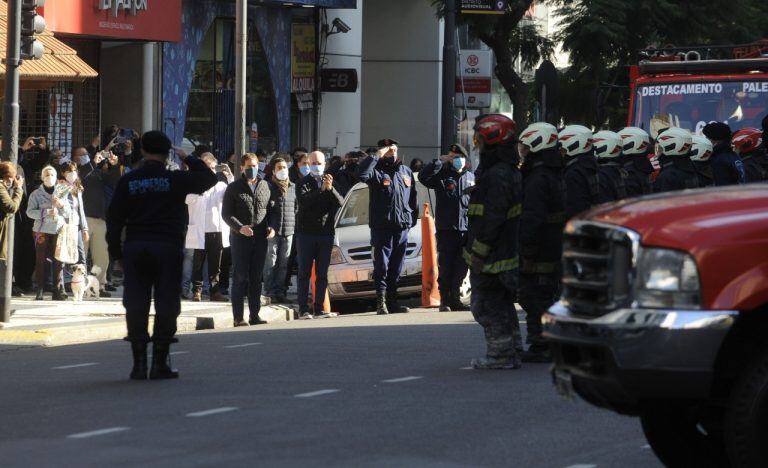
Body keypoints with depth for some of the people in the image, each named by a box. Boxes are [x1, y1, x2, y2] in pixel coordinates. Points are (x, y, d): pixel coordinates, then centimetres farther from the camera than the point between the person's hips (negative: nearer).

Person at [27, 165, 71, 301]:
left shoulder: (61, 193, 14)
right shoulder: (36, 194, 5)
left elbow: (69, 213, 12)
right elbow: (30, 212, -6)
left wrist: (61, 205, -8)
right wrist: (47, 212, -16)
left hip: (59, 230, 2)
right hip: (42, 230, -2)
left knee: (58, 261, -5)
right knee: (41, 261, -3)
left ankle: (58, 290, -5)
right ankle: (39, 291, -1)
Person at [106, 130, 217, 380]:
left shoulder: (127, 182, 5)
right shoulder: (175, 179, -3)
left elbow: (114, 219, 5)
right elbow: (209, 178, 10)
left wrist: (117, 253, 12)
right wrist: (189, 159, 20)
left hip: (135, 248, 2)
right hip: (168, 247, -2)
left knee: (136, 306, 5)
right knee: (166, 306, 4)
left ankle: (139, 363, 4)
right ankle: (160, 363, 3)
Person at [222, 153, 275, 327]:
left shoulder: (265, 186, 12)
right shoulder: (234, 188, 2)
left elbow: (270, 209, 17)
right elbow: (226, 214, -2)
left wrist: (271, 227, -2)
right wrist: (240, 228, -18)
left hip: (260, 238, 4)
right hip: (240, 239, -4)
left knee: (257, 278, 7)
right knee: (240, 278, -4)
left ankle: (254, 315, 13)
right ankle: (238, 317, -3)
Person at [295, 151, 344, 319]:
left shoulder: (330, 182, 13)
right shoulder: (303, 184, 3)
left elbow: (340, 202, -1)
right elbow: (303, 201, -17)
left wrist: (331, 189, -18)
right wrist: (321, 190, -25)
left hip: (325, 233, 3)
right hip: (306, 233, -3)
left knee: (322, 274, 5)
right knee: (305, 272, -2)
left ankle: (319, 308, 8)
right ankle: (303, 309, -3)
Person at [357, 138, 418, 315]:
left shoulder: (406, 172, 17)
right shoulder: (377, 171, -1)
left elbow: (413, 199, 21)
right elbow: (361, 173, -24)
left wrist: (413, 219, 14)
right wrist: (376, 156, -17)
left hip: (402, 227, 5)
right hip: (382, 227, -5)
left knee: (396, 268, 9)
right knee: (382, 266, -7)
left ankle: (392, 301, 15)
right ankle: (381, 302, -6)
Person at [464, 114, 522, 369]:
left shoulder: (497, 176, -20)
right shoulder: (511, 172, 14)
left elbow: (492, 219, -24)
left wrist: (479, 253, -20)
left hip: (492, 258, -10)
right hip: (508, 254, 10)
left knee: (487, 306, -4)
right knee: (503, 305, 17)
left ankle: (500, 355, -2)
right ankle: (512, 352, 23)